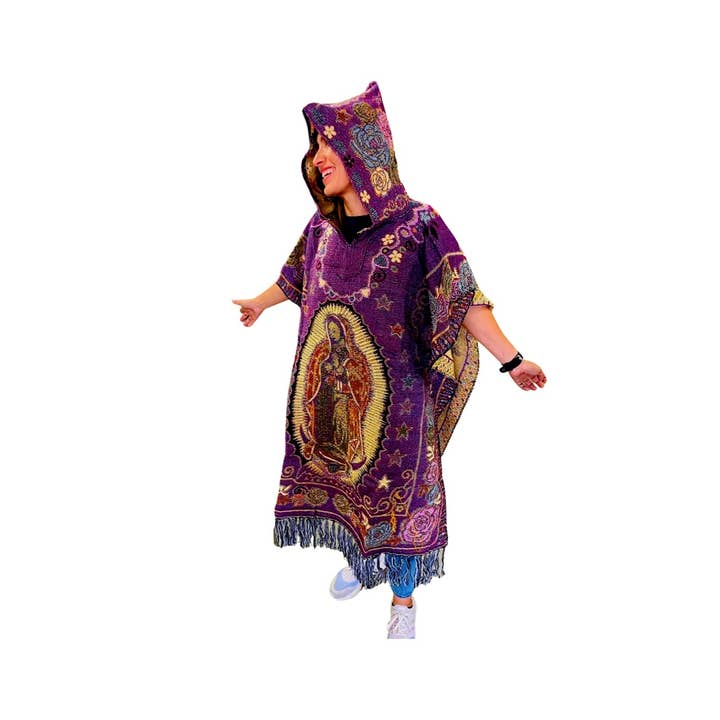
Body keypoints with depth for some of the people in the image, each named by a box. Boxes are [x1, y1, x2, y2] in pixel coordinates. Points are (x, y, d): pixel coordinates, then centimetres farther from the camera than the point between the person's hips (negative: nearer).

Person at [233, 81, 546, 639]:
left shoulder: (415, 227, -15)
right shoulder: (322, 229, 2)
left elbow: (463, 300, -17)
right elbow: (297, 280, 22)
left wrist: (512, 360, -26)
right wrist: (260, 303, 40)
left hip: (393, 387, -5)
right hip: (331, 384, 5)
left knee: (397, 480, 4)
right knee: (340, 469, 16)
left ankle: (404, 598, 18)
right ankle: (359, 560, 40)